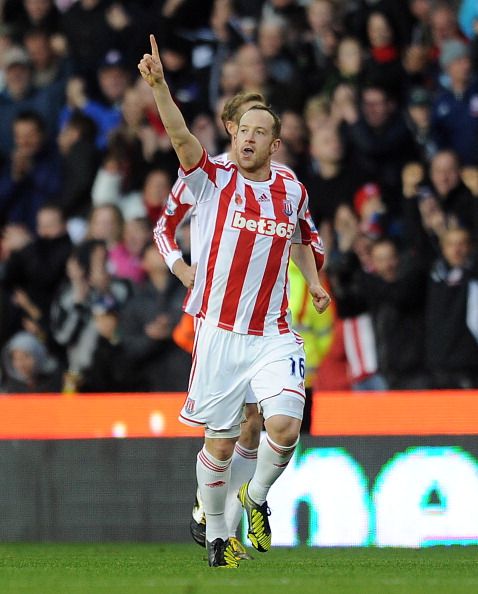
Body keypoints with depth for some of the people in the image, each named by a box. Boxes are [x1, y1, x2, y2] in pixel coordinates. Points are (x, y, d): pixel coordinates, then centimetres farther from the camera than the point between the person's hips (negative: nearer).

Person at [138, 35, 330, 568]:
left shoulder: (292, 193, 7)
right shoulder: (214, 180, -2)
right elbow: (180, 136, -19)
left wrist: (313, 283, 12)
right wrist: (159, 85, -34)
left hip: (273, 334, 2)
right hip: (219, 333, -1)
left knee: (285, 426, -17)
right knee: (219, 443, 4)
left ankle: (256, 497, 13)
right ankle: (214, 533, 25)